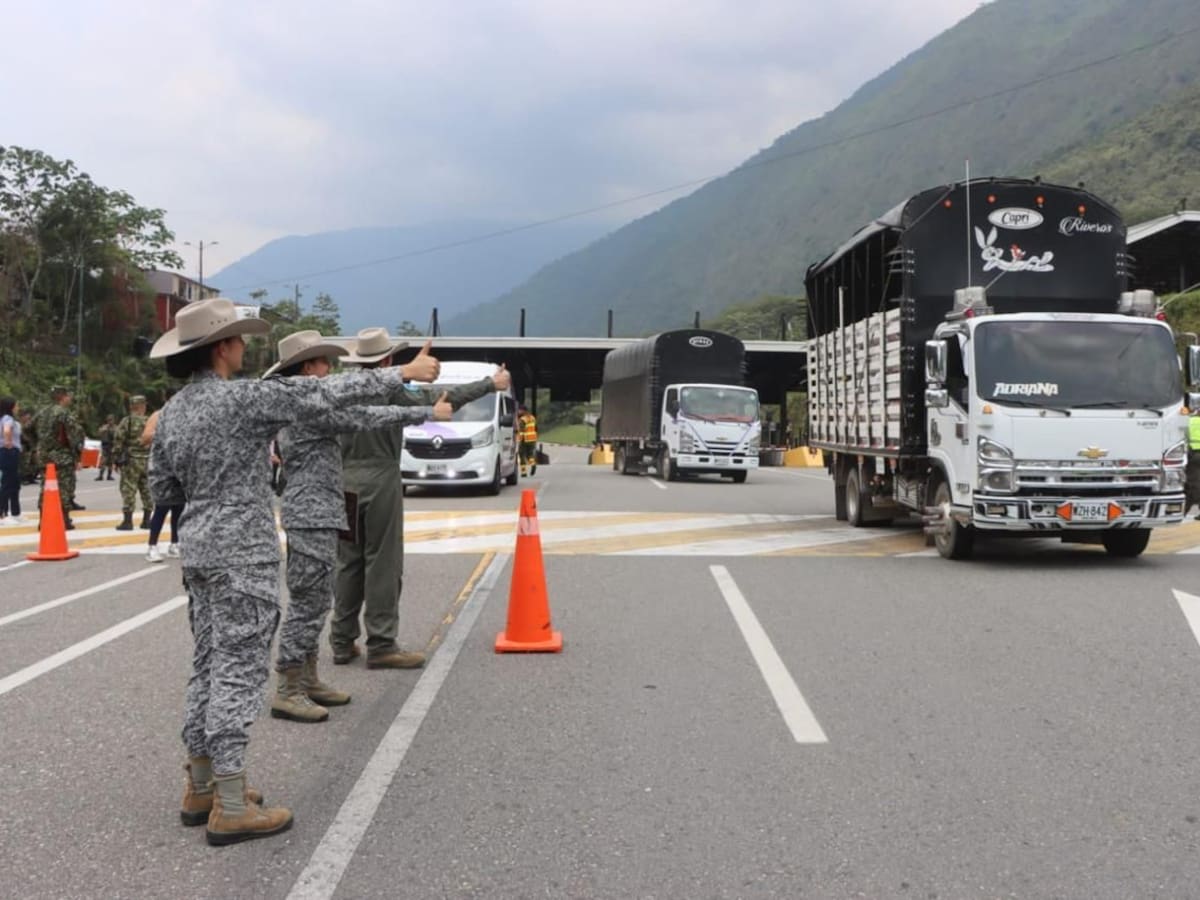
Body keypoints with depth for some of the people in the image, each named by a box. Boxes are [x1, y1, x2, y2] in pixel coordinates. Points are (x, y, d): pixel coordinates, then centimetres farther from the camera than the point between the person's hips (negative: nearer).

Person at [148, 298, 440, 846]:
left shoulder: (172, 412, 8)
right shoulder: (242, 398, -16)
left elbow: (162, 489, 14)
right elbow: (327, 393, -13)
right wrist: (405, 374, -6)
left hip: (199, 549, 8)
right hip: (242, 553, -8)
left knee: (208, 666, 15)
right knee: (238, 671, -5)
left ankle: (201, 788, 23)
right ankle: (230, 808, -2)